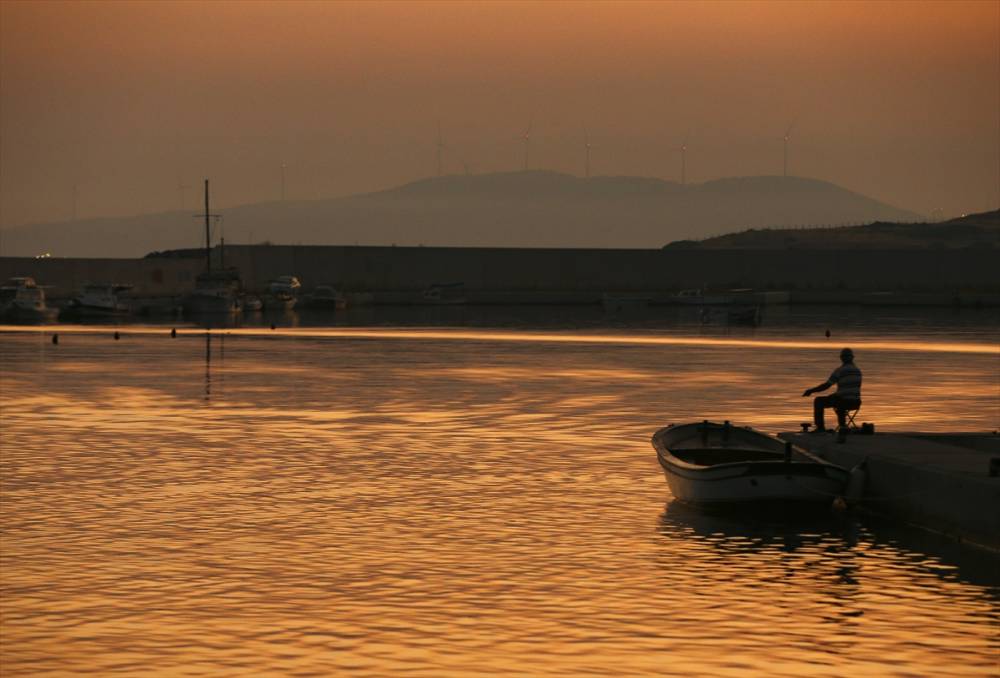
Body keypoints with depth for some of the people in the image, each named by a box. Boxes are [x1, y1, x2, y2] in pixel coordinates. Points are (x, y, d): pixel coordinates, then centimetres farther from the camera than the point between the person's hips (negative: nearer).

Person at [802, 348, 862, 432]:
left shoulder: (840, 370, -12)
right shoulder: (857, 371, 11)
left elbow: (826, 385, -12)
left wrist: (810, 391, 0)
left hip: (844, 401, -6)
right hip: (856, 403, 6)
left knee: (818, 401, 14)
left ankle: (820, 427, 13)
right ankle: (842, 427, 43)